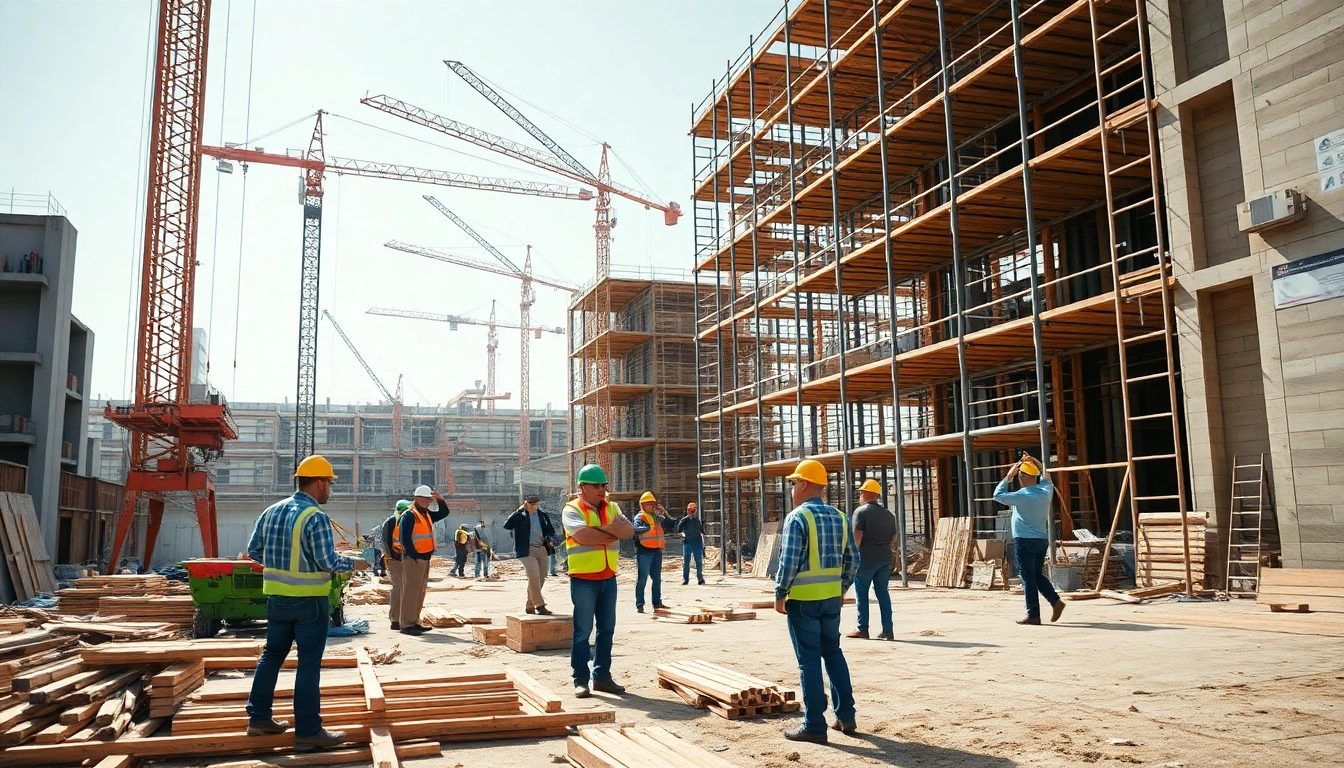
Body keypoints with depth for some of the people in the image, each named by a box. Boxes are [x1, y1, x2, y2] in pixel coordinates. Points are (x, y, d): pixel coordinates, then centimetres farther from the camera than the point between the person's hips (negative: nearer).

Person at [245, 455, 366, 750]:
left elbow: (254, 551, 10)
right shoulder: (315, 517, -17)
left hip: (277, 598, 7)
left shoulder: (271, 512, 5)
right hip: (309, 601, -7)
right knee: (309, 663, 0)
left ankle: (259, 717, 27)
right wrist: (354, 564, -3)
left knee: (272, 654, 19)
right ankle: (308, 731, 4)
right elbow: (328, 562, -20)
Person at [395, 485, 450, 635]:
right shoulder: (409, 515, -11)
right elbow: (405, 538, -18)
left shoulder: (427, 514, 16)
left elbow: (444, 513, 23)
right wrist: (414, 556, -20)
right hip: (413, 559, -9)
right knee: (411, 591, -9)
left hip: (425, 558, 10)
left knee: (420, 591, 13)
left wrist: (441, 499, 5)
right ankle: (406, 624, -7)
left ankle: (415, 622, 20)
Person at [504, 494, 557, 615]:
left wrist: (550, 538, -3)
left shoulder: (542, 515, 11)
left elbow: (550, 530, 19)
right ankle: (539, 605, -9)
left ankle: (530, 606, 22)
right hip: (527, 550, -5)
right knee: (534, 577, -18)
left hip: (542, 549, 5)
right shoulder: (520, 515, 0)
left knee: (540, 579, 9)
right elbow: (507, 525, -14)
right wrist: (518, 511, -18)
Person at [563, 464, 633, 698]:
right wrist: (612, 534, -12)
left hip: (608, 577, 6)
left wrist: (602, 529, -17)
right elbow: (583, 535, -24)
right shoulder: (572, 509, -6)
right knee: (583, 630, -1)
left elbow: (628, 530, -4)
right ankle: (581, 680, 6)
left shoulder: (611, 508, 12)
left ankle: (602, 676, 21)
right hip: (583, 578, -6)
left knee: (607, 628, 11)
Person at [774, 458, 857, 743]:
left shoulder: (797, 517, -13)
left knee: (809, 660, 0)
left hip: (803, 599, -6)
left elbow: (789, 561, -16)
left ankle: (814, 725, 5)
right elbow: (852, 559, 10)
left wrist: (779, 594, -7)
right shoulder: (839, 517, 7)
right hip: (832, 597, 6)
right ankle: (846, 716, 22)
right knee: (833, 653, 18)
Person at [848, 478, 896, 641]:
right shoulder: (889, 514, 12)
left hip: (865, 559, -6)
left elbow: (857, 537, -15)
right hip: (884, 559, 6)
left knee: (862, 594, 4)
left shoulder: (861, 511, -8)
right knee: (883, 593, 8)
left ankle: (862, 629, 6)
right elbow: (894, 538, 14)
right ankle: (887, 630, 6)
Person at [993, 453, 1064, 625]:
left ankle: (1033, 615, -1)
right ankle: (1056, 600, 2)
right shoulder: (1046, 490, 3)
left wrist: (1009, 476, -1)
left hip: (1024, 541, -7)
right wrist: (1035, 463, 21)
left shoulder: (1022, 496, -16)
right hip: (1042, 540, 7)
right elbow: (1045, 478, 27)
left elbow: (997, 495, -4)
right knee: (1038, 574, 19)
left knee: (1027, 577, -2)